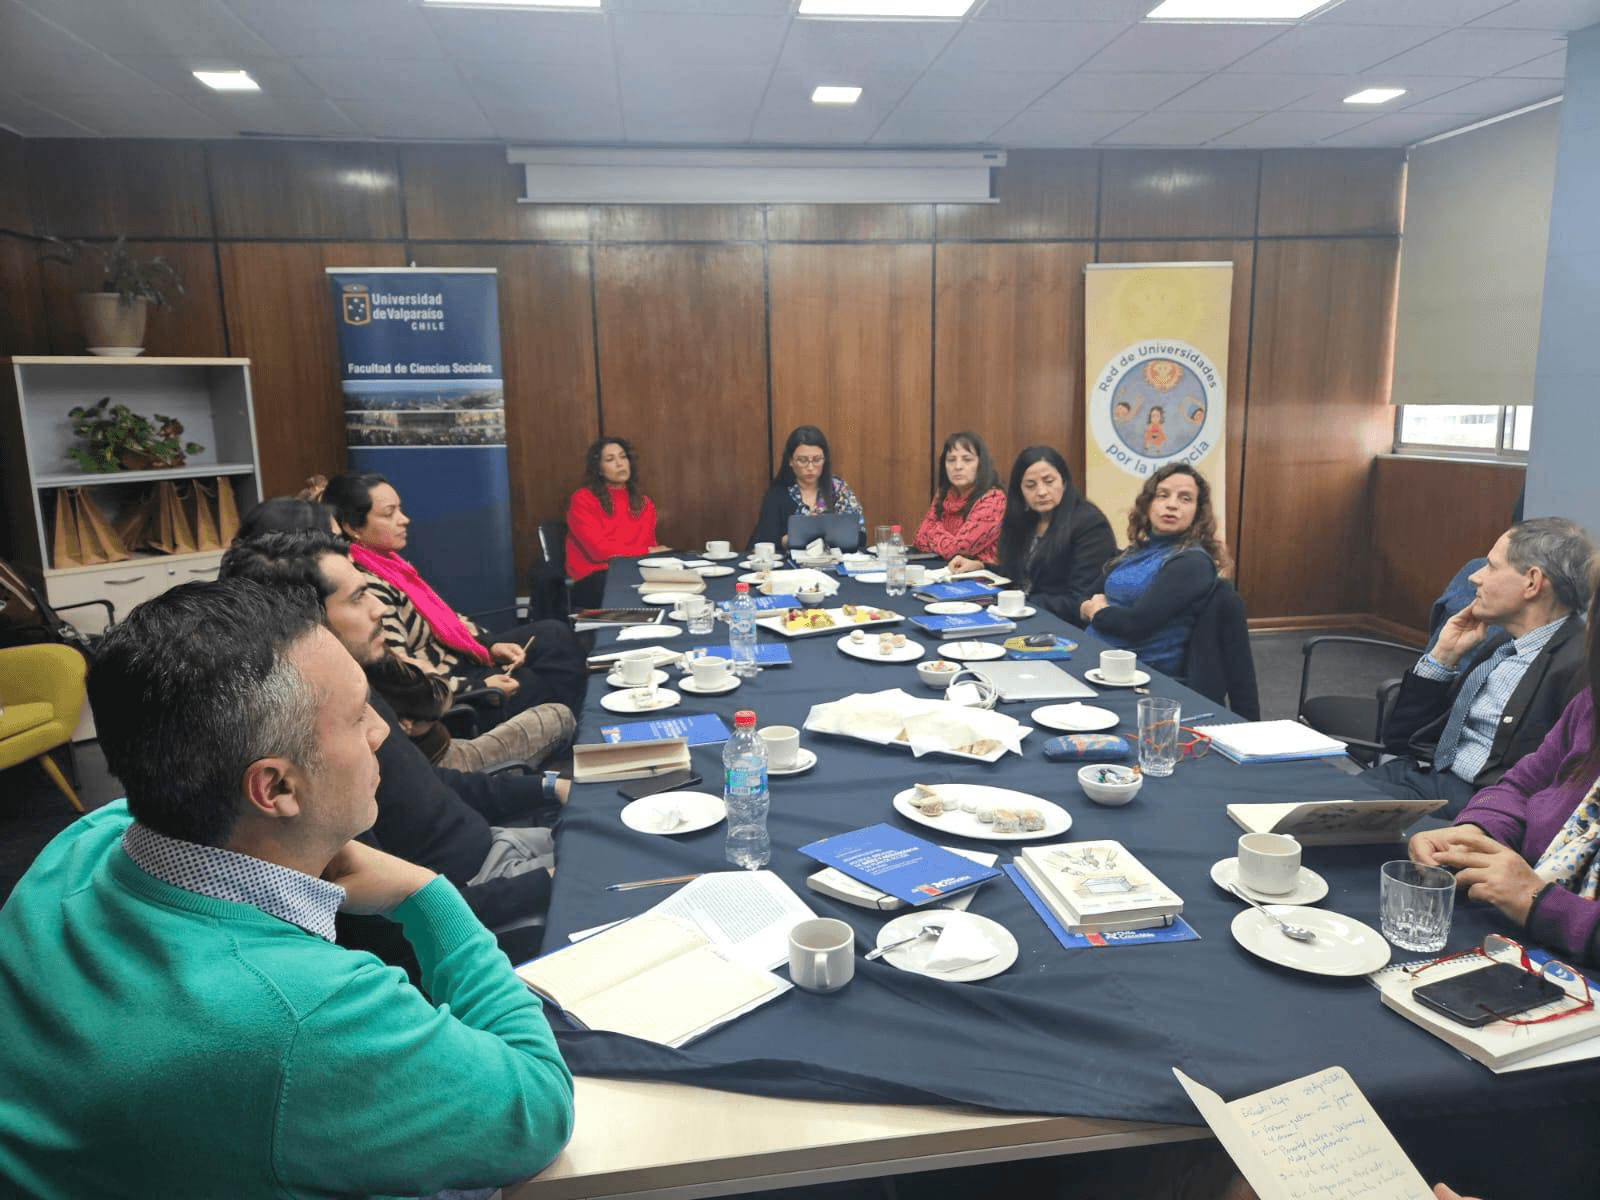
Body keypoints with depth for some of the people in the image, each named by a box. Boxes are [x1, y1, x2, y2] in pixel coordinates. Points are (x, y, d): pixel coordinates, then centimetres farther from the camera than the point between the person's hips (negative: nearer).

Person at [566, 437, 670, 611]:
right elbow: (599, 549, -10)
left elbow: (650, 545, 12)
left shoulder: (643, 503, 19)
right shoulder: (582, 500, 0)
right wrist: (647, 551, -3)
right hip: (592, 578, -5)